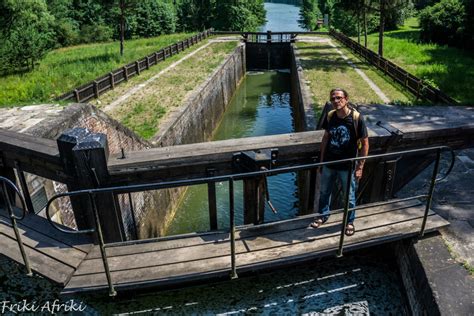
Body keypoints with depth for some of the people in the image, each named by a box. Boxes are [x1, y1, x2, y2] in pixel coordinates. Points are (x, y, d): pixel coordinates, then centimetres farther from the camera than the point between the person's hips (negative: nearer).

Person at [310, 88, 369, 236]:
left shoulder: (357, 118, -19)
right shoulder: (330, 116, -6)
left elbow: (365, 144, -12)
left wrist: (360, 167, -12)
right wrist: (321, 160, 8)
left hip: (347, 166, -4)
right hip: (329, 164, 4)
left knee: (349, 196, 15)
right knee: (324, 192, 20)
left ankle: (350, 221, 38)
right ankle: (323, 215, 44)